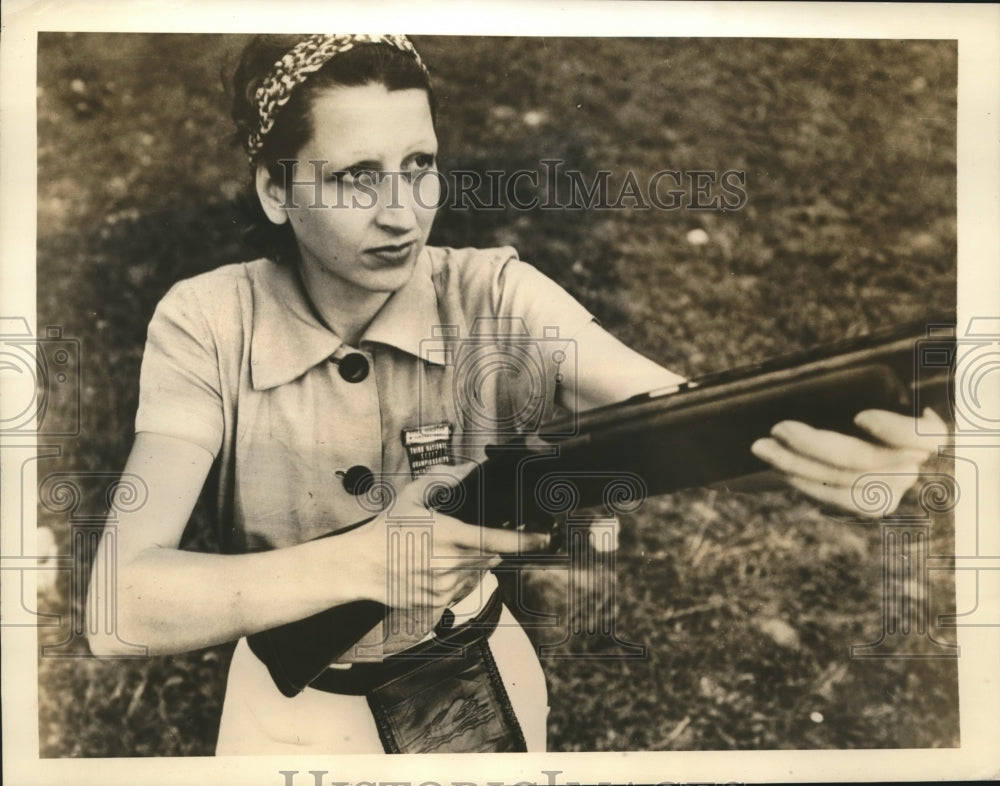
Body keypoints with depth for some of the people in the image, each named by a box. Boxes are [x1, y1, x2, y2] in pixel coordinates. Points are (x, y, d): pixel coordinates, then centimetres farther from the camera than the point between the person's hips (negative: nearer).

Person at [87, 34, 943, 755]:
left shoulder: (494, 296, -20)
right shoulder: (207, 325, -21)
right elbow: (118, 606, -30)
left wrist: (811, 440, -57)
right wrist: (357, 565, -45)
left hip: (473, 692, 1)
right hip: (293, 710, 0)